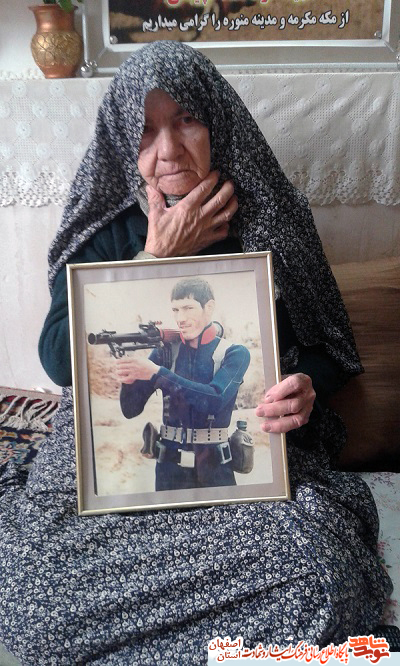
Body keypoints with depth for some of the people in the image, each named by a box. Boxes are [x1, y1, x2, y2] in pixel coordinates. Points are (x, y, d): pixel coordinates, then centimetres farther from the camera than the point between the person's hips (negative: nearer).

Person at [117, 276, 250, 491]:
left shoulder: (234, 353, -5)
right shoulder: (165, 350, 1)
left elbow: (214, 400, -22)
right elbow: (131, 410, -1)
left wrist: (156, 373, -27)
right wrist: (129, 379, -22)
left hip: (214, 467, -1)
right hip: (170, 467, 2)